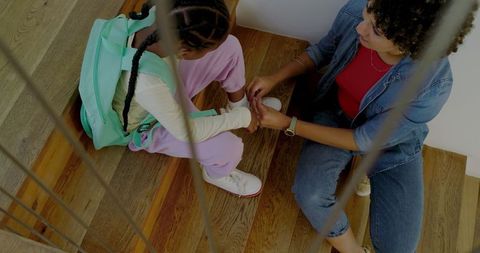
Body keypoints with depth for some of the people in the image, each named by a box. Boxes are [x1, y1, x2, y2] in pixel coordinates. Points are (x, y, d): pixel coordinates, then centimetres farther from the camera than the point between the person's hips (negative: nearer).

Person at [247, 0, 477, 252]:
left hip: (391, 145, -2)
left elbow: (364, 141, -24)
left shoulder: (431, 86, -36)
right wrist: (274, 78, -13)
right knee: (309, 195, -26)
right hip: (336, 114, 2)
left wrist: (288, 124, -24)